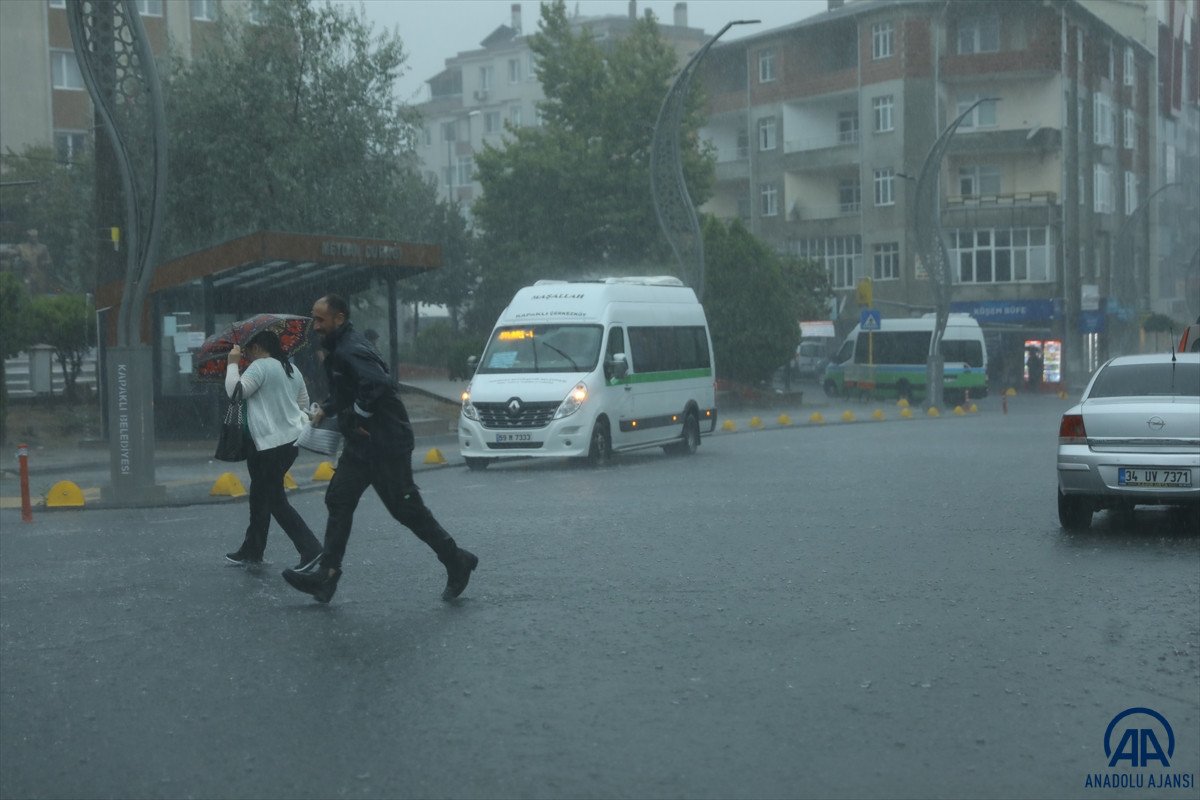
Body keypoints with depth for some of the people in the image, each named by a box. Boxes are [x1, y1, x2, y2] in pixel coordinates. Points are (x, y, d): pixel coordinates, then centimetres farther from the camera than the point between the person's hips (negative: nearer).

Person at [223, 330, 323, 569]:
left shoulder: (260, 366, -10)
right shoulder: (291, 369, 16)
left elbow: (235, 391, -15)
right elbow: (304, 404, 20)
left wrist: (233, 363, -4)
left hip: (272, 443, -10)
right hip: (292, 438, 10)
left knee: (275, 500, -6)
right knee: (260, 494, 17)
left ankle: (311, 551, -12)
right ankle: (252, 550, 25)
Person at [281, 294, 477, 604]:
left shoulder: (351, 350, -19)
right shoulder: (338, 349, 14)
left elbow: (378, 384, -35)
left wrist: (358, 416, -22)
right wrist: (326, 409, 11)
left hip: (386, 445, -10)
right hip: (361, 445, 10)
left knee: (407, 509, -2)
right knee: (338, 500, 7)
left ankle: (457, 562, 10)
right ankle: (326, 572, 8)